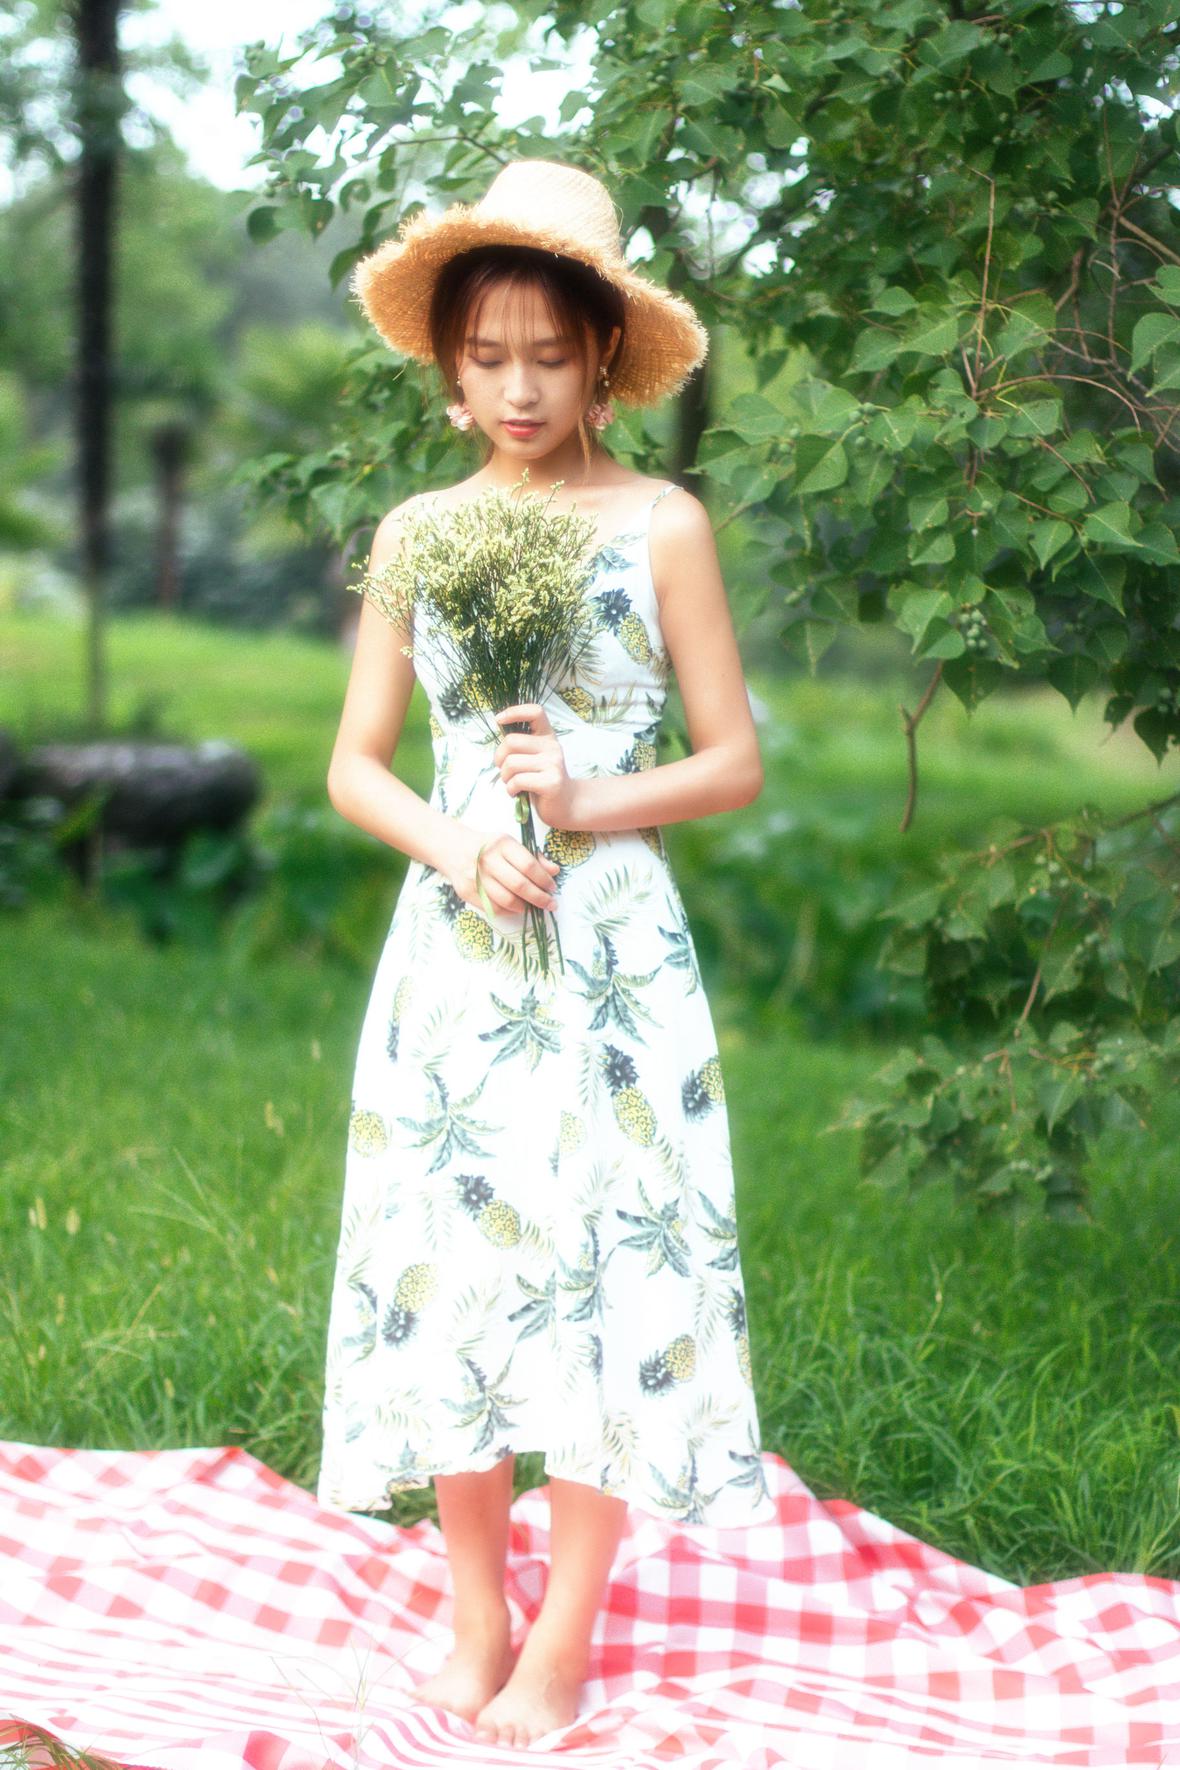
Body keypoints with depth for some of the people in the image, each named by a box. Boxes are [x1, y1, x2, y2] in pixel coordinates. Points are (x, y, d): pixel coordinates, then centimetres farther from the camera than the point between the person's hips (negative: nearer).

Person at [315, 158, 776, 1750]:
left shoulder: (662, 524, -1)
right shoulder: (415, 532, 7)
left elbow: (735, 763, 1)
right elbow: (355, 764, 8)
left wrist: (590, 804, -15)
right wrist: (457, 846, -11)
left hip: (612, 953, -3)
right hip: (453, 951, 3)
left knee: (602, 1261, -2)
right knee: (448, 1257, 5)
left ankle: (563, 1644, 11)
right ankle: (475, 1617, 20)